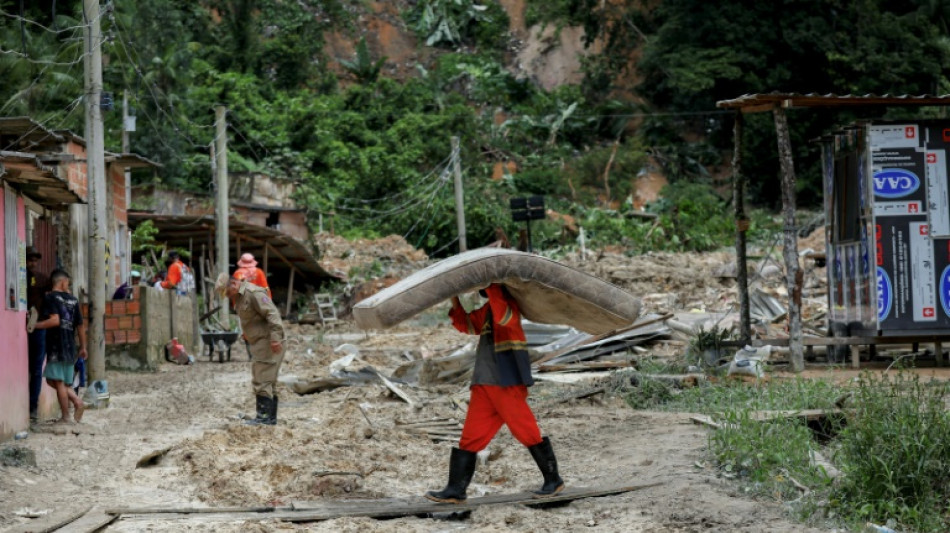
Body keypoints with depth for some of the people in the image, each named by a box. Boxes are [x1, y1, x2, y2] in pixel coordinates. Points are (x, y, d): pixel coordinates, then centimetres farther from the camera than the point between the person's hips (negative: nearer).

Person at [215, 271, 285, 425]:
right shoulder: (239, 297, 16)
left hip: (268, 343, -10)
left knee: (262, 381, -11)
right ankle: (271, 417, 18)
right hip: (259, 343, 10)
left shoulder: (253, 293, -16)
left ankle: (264, 417, -11)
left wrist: (275, 337, -29)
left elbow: (272, 313, -23)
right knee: (268, 382, 13)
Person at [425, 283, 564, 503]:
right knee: (470, 436, 4)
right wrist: (455, 303, 6)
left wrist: (492, 286, -25)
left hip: (509, 382, -8)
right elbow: (466, 324, 20)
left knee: (527, 433, -2)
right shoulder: (488, 308, 19)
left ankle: (553, 480, 11)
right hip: (484, 384, 8)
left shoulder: (510, 303, -6)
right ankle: (455, 490, 4)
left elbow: (504, 317, -27)